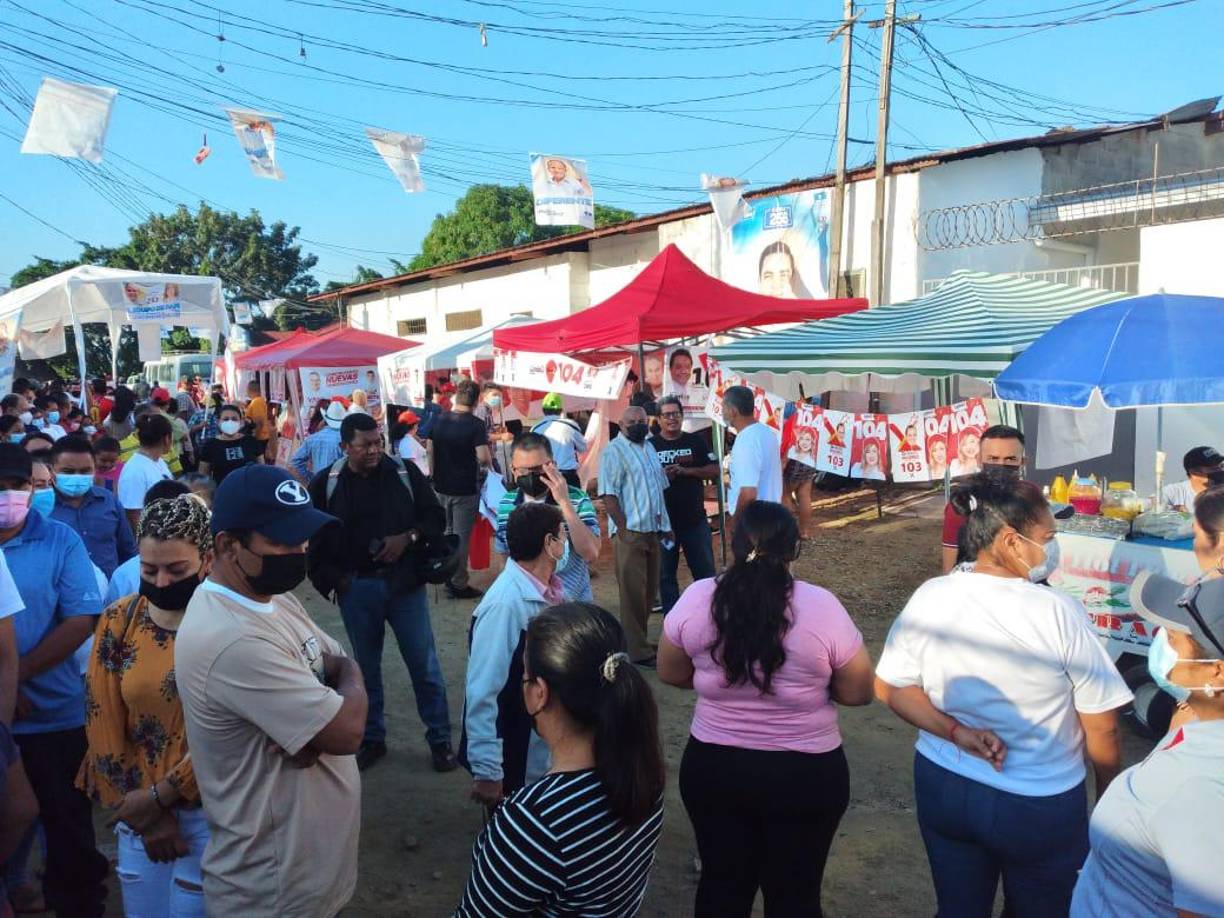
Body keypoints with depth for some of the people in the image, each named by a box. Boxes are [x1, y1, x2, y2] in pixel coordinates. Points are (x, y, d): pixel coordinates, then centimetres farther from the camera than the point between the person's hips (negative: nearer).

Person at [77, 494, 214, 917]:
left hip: (209, 811, -4)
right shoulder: (118, 621, -2)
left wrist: (160, 796, -12)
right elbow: (104, 724, 0)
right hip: (139, 808, 4)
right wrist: (145, 813, -2)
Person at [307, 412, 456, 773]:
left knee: (424, 664, 5)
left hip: (404, 583, 0)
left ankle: (440, 739, 18)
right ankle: (371, 738, 31)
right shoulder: (325, 483, -3)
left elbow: (435, 517, 2)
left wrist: (408, 538, -14)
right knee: (366, 667, 15)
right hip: (356, 588, 1)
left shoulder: (405, 472, -3)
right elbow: (315, 538, 4)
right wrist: (332, 579, -4)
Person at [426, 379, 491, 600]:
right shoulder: (475, 424, -16)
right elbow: (484, 458, -23)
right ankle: (459, 584, 11)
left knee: (445, 533, 21)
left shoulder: (438, 420, 1)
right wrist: (486, 463, -1)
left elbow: (430, 451, 7)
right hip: (465, 489, -5)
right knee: (461, 537, 4)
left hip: (441, 486, 5)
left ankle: (447, 577, 31)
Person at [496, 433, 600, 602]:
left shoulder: (577, 499, -14)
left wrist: (564, 502, -28)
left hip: (573, 604, -3)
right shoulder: (505, 504, -3)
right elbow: (505, 557, 10)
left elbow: (591, 555, -26)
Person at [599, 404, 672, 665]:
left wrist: (666, 525, 15)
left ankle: (637, 640, 26)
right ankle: (638, 651, 4)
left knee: (649, 591, 13)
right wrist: (624, 529, -17)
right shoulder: (614, 451, -8)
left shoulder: (649, 448, 16)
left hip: (653, 531, 8)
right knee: (633, 593, -3)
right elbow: (609, 495, -14)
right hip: (630, 533, -8)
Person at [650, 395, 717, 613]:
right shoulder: (649, 445, 2)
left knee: (705, 570, 6)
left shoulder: (697, 441, 5)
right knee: (666, 574, 8)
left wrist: (685, 471, -14)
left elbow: (714, 470, 0)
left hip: (695, 519, 0)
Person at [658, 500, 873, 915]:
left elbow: (670, 674, 4)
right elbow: (858, 692, -6)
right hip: (804, 776, -2)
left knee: (722, 884, 22)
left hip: (712, 767, 2)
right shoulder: (821, 605, -18)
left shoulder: (696, 598, -10)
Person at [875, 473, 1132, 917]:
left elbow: (888, 687, -5)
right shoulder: (1060, 613, -21)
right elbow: (1102, 730, -12)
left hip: (944, 787, 3)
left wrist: (957, 733, -12)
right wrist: (1108, 800, 4)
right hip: (1039, 806, -3)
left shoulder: (929, 597, -12)